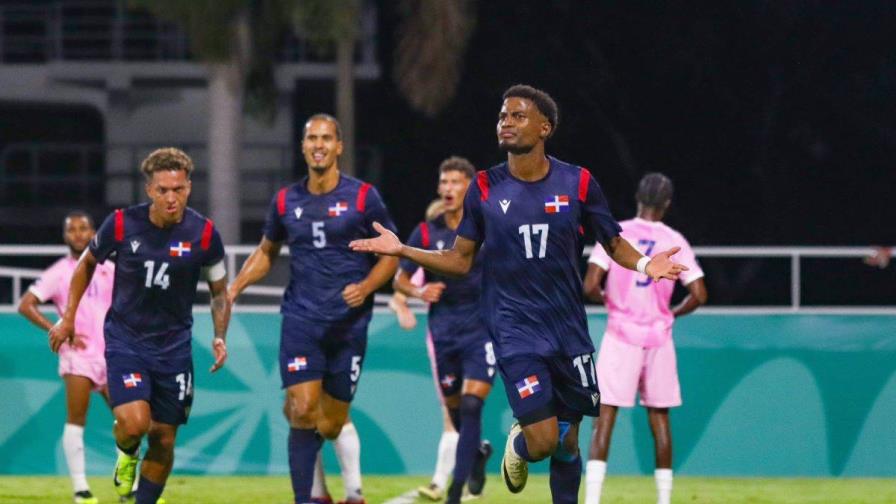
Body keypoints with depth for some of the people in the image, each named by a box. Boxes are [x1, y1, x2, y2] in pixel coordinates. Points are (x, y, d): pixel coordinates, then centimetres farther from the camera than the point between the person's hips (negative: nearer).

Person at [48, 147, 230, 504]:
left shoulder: (203, 234, -9)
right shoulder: (121, 224, -11)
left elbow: (219, 291, 6)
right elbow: (88, 263, 9)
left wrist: (219, 337, -9)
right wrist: (68, 318, 10)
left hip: (174, 344, 2)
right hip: (124, 338, -2)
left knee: (164, 440, 3)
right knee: (134, 423, -21)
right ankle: (126, 455, 16)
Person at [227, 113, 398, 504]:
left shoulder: (362, 197, -2)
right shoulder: (286, 201, 6)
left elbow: (390, 255, 3)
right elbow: (266, 252, 22)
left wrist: (365, 287, -15)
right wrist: (233, 289, 8)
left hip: (348, 322, -1)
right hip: (300, 319, 1)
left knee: (331, 424, 3)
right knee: (304, 411, -16)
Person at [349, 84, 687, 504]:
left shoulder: (578, 183, -2)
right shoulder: (485, 188, -1)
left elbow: (614, 243, 8)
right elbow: (460, 260, 5)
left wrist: (644, 264, -13)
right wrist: (403, 250, -8)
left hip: (568, 326, 2)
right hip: (515, 329, -1)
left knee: (567, 442, 6)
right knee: (543, 440, -13)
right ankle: (518, 445, 24)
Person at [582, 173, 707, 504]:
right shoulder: (675, 241, 1)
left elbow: (589, 287, -12)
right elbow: (698, 295, -3)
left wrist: (606, 299, 10)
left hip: (621, 336, -2)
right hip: (658, 337, 2)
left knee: (604, 418, -4)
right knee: (659, 418, 13)